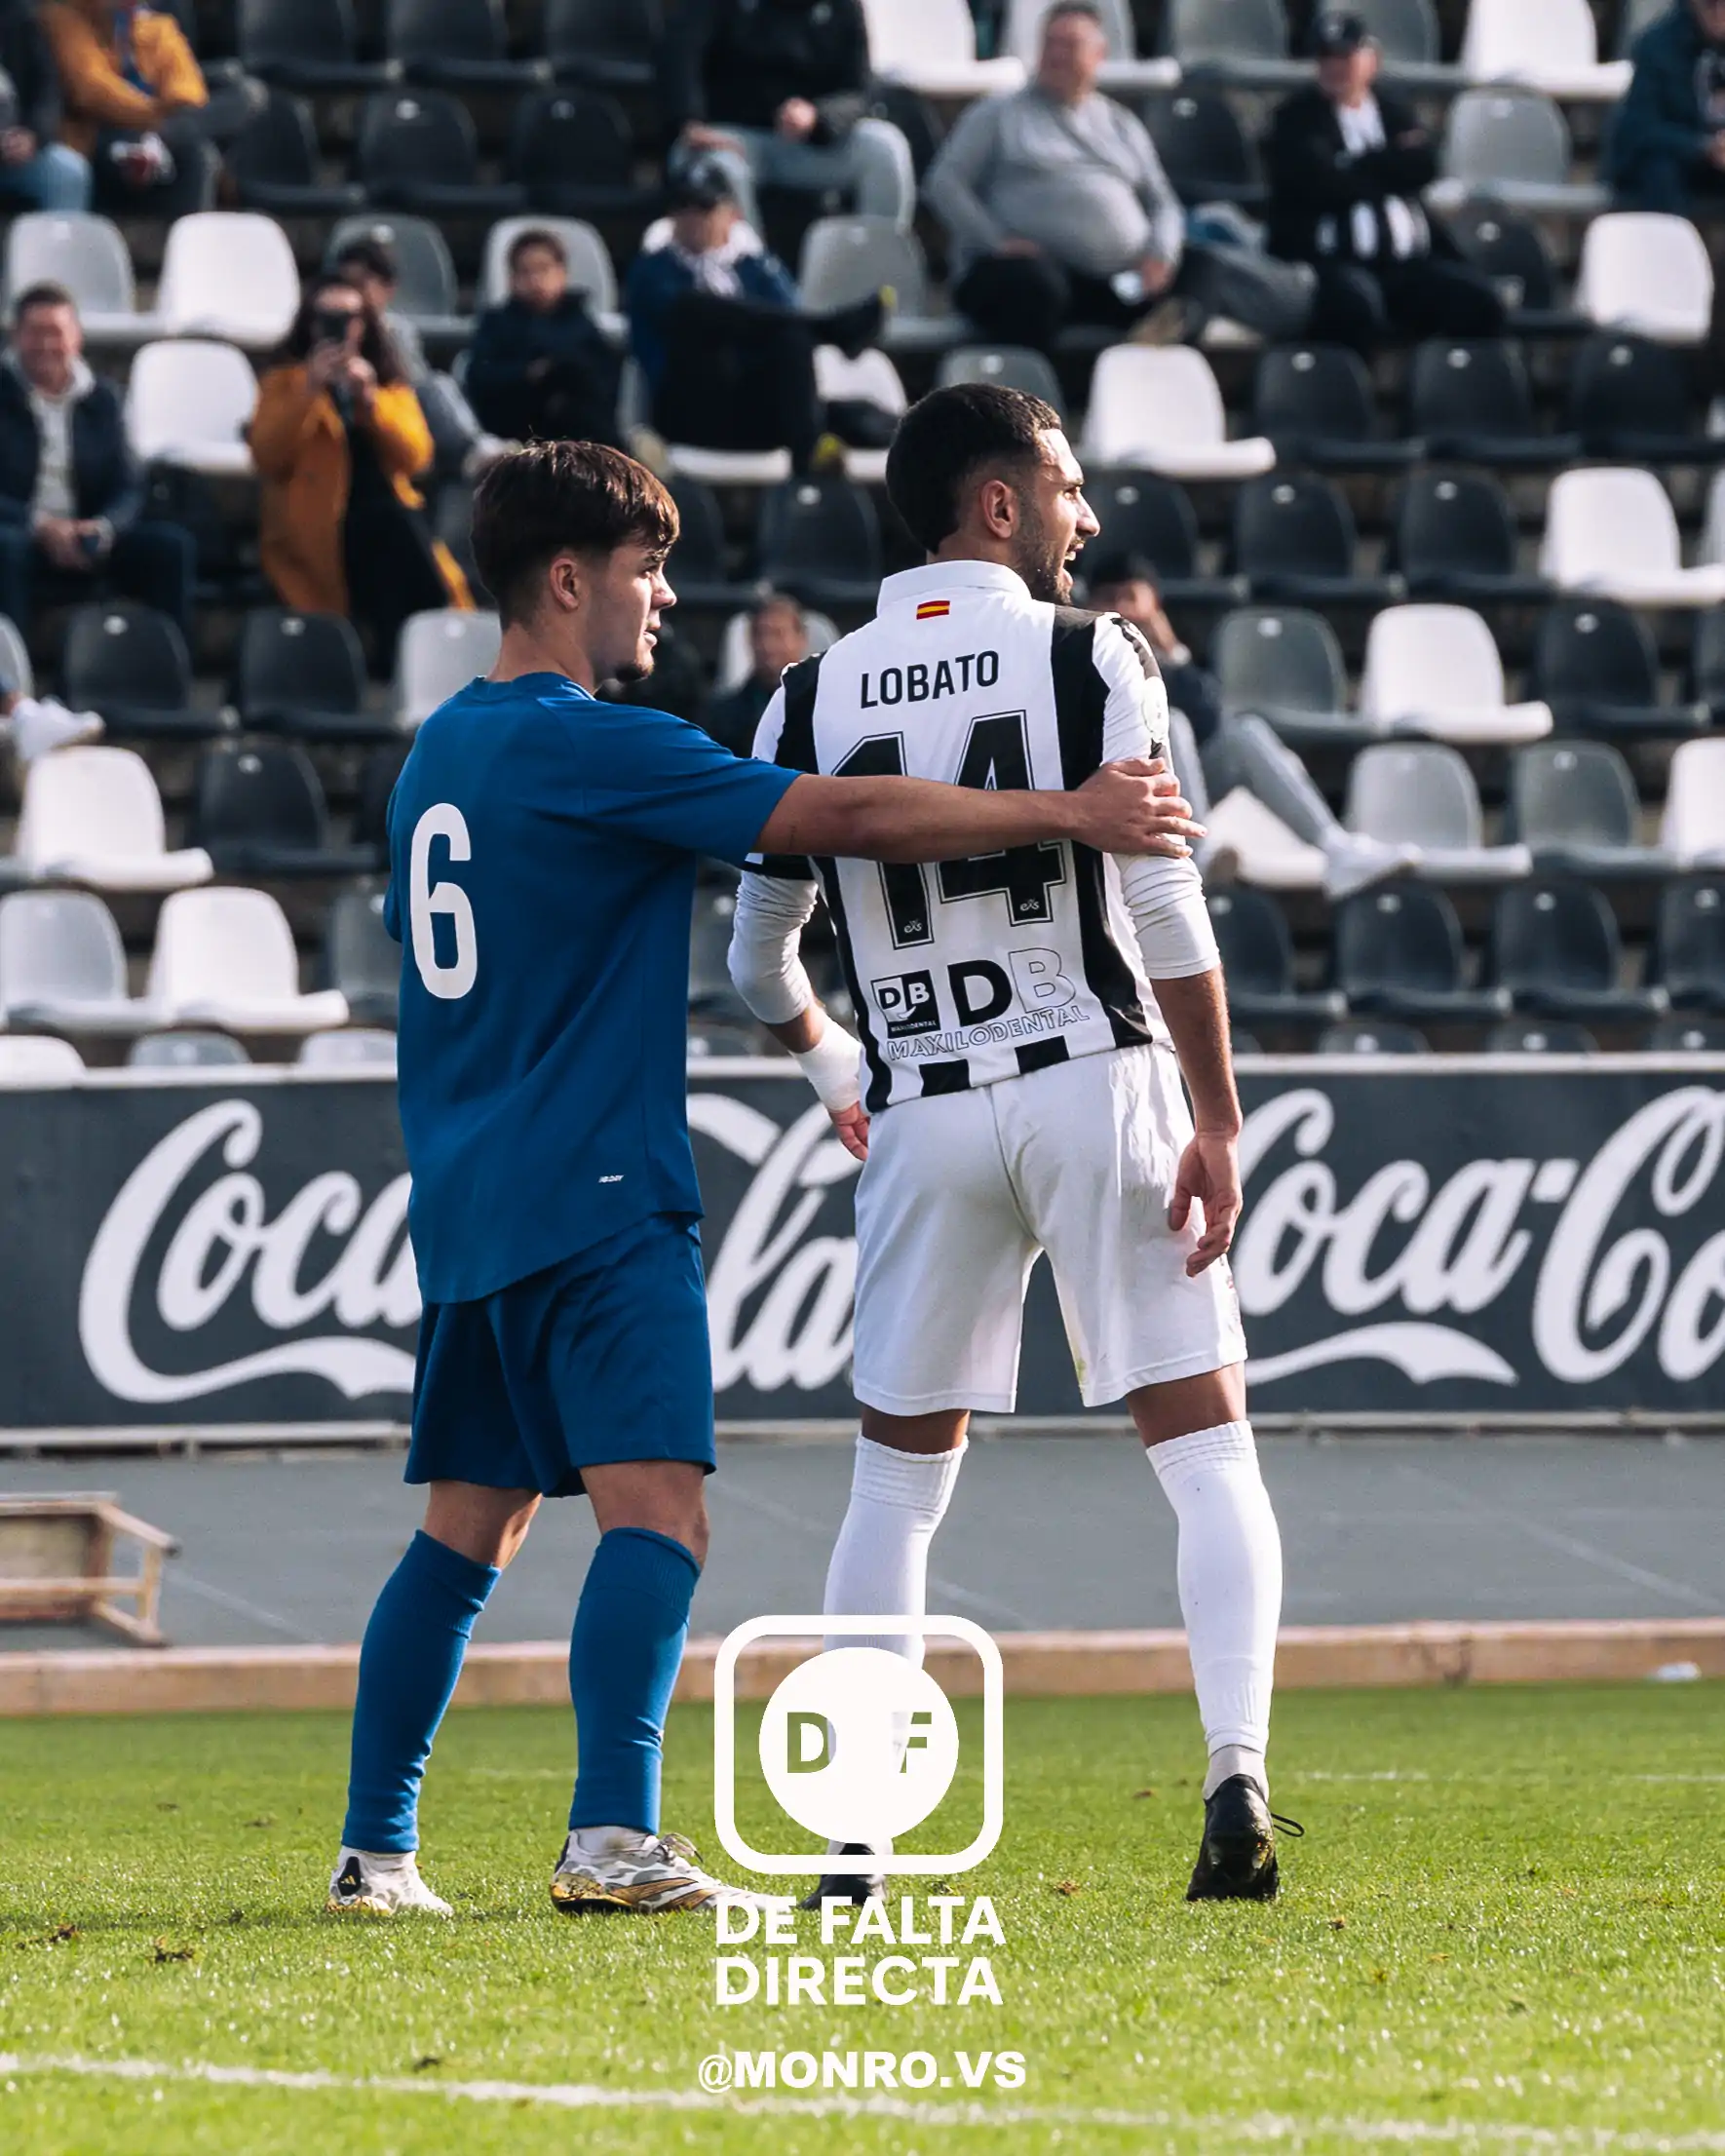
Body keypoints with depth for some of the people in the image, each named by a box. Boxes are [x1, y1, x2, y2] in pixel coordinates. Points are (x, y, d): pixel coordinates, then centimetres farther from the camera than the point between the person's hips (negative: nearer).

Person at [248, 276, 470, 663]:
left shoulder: (388, 382, 18)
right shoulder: (285, 380, 11)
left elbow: (416, 457, 2)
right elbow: (267, 460, -5)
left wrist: (370, 399, -10)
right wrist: (308, 392, -14)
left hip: (383, 513, 3)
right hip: (314, 526, -3)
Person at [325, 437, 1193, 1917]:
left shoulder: (436, 755, 16)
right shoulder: (587, 746, -11)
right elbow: (845, 818, -15)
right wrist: (1066, 815, -11)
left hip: (465, 1208, 9)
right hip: (598, 1197, -9)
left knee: (467, 1529, 13)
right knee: (655, 1510, -14)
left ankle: (375, 1849, 12)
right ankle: (614, 1836, -25)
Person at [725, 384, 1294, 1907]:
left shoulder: (816, 699, 7)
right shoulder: (1091, 659, -2)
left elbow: (759, 957, 13)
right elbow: (1165, 907, -10)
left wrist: (837, 1076, 32)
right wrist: (1220, 1120, -7)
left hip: (922, 1114, 3)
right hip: (1100, 1086, -3)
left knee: (897, 1480, 13)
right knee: (1205, 1450, 2)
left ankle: (850, 1837, 9)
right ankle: (1238, 1773, -15)